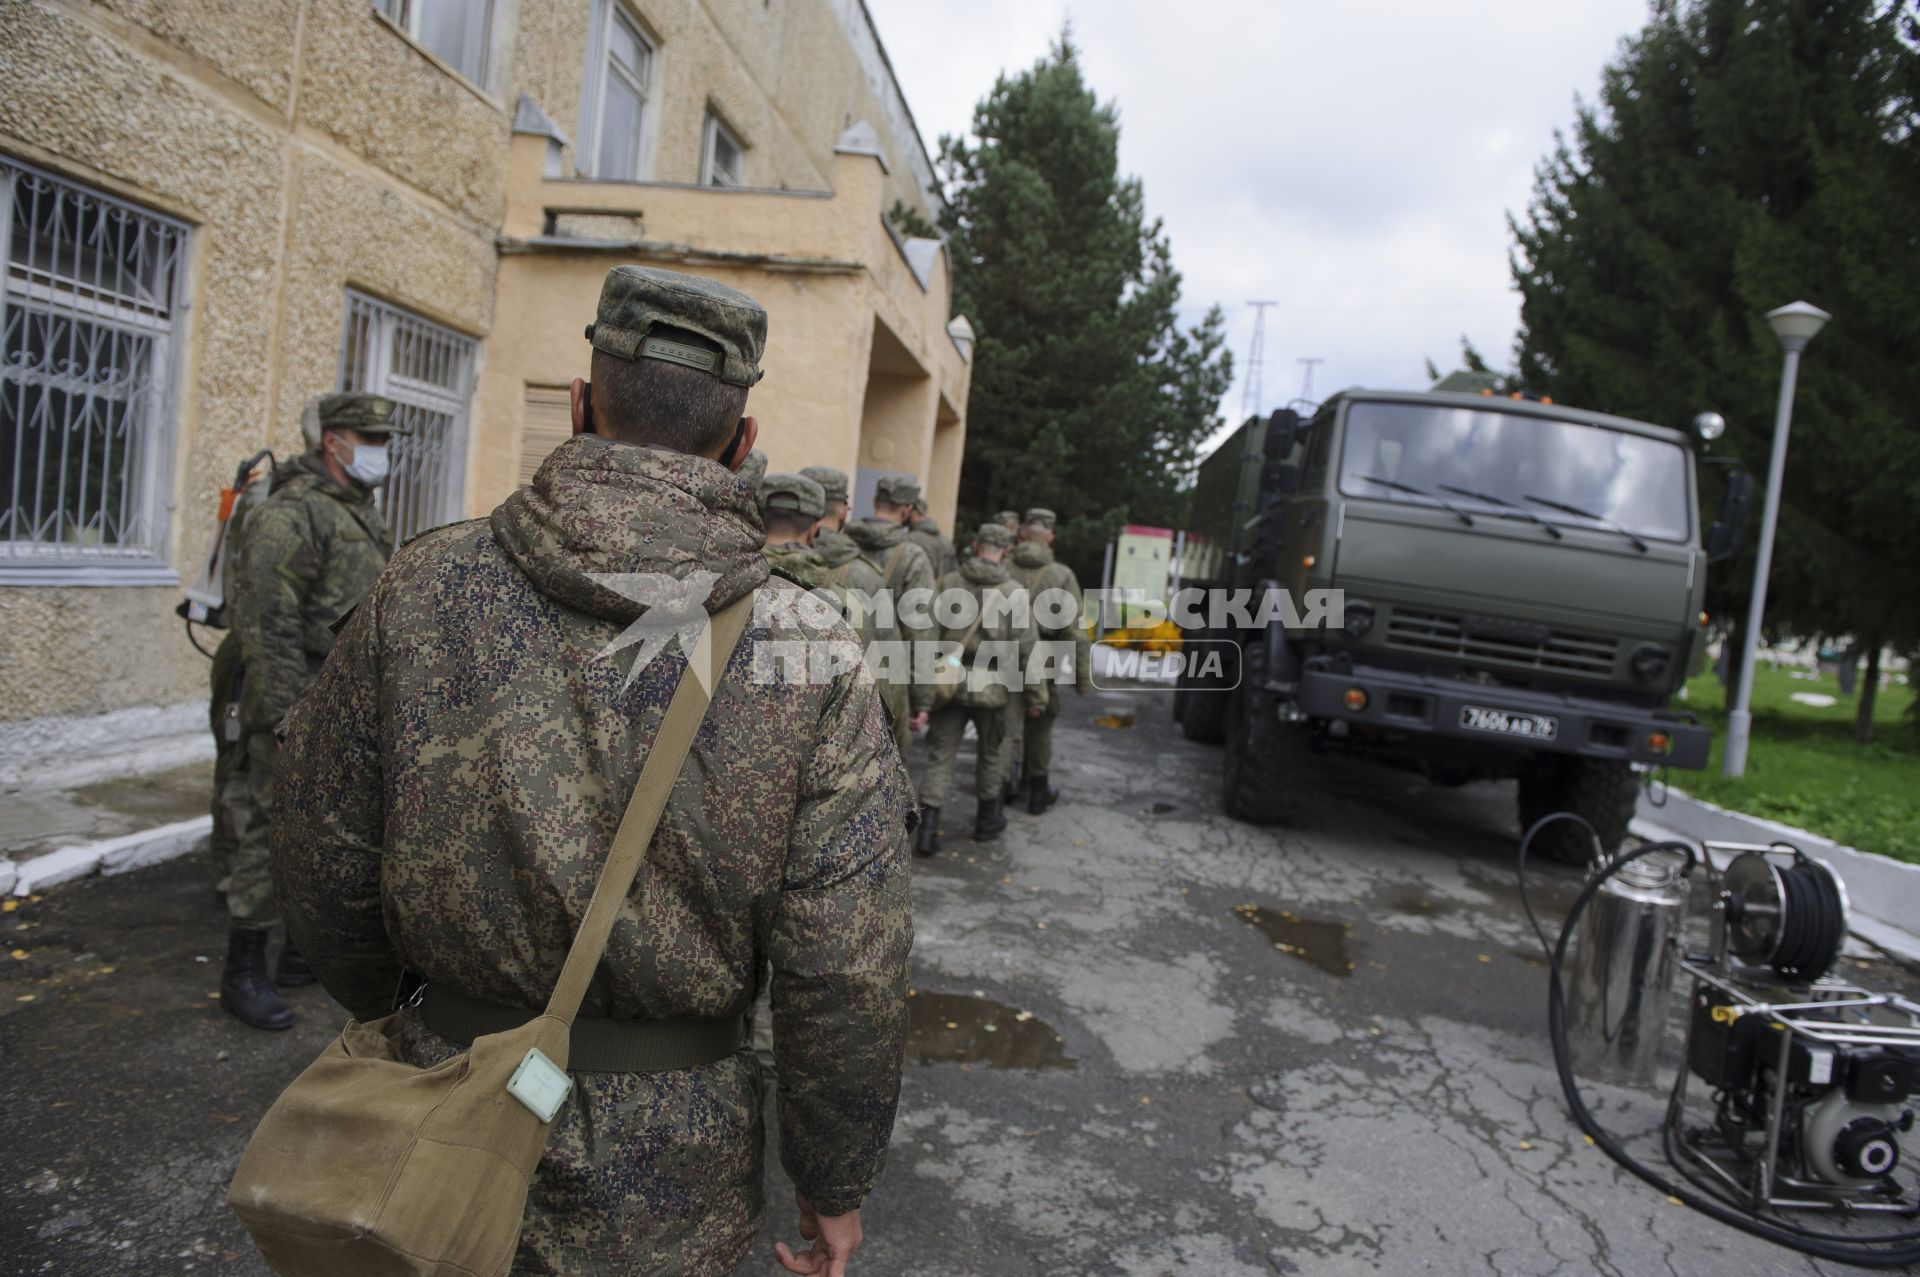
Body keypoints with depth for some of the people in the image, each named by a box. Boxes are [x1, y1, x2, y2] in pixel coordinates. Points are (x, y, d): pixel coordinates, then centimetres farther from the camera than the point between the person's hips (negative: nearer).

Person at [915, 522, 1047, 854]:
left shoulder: (948, 583, -3)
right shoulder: (1013, 593, -8)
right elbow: (1026, 649, -8)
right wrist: (1036, 695, 2)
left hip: (948, 684, 1)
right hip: (991, 688, -1)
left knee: (940, 755, 8)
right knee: (991, 752, 19)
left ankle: (927, 827, 0)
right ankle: (987, 820, 32)